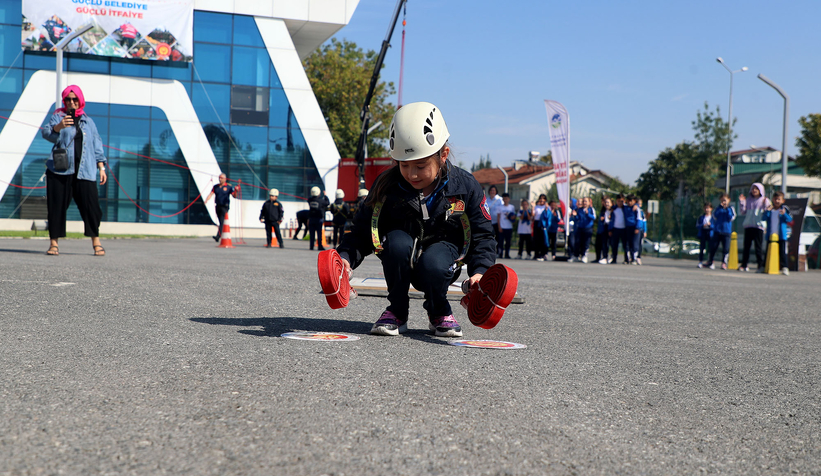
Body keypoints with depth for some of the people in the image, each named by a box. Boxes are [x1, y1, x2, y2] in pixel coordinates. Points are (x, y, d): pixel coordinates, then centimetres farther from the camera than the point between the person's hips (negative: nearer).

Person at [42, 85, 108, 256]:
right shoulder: (58, 117, 11)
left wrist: (101, 167, 10)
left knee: (90, 205, -6)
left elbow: (97, 145, 18)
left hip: (84, 171, 1)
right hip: (60, 170, -1)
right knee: (57, 206, -2)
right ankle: (54, 242, 6)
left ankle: (96, 242, 1)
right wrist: (58, 126, -27)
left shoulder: (88, 122, 19)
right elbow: (46, 134, -6)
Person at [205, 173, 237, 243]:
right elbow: (211, 194, 2)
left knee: (221, 221, -16)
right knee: (220, 222, 10)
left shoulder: (229, 187, -2)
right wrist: (206, 200, -16)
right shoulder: (216, 187, 10)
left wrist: (236, 191, -24)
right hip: (218, 206, 5)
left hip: (225, 206, -5)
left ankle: (218, 236, -26)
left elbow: (234, 196, -4)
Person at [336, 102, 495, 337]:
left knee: (433, 265, -36)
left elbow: (482, 235, -5)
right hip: (401, 260, 1)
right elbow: (363, 228, -7)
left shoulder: (465, 187, -12)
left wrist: (480, 271, -23)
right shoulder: (387, 185, -12)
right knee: (398, 241, -34)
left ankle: (439, 312, 2)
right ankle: (397, 311, -8)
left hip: (443, 250, -1)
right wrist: (346, 256, -28)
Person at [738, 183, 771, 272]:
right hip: (748, 225, 4)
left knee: (758, 246, -5)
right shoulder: (748, 200, 16)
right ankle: (744, 264, 11)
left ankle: (761, 265, -2)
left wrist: (766, 205, -14)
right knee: (746, 246, 5)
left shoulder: (764, 200, 6)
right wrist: (741, 202, 5)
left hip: (759, 226, -4)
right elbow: (743, 212, 13)